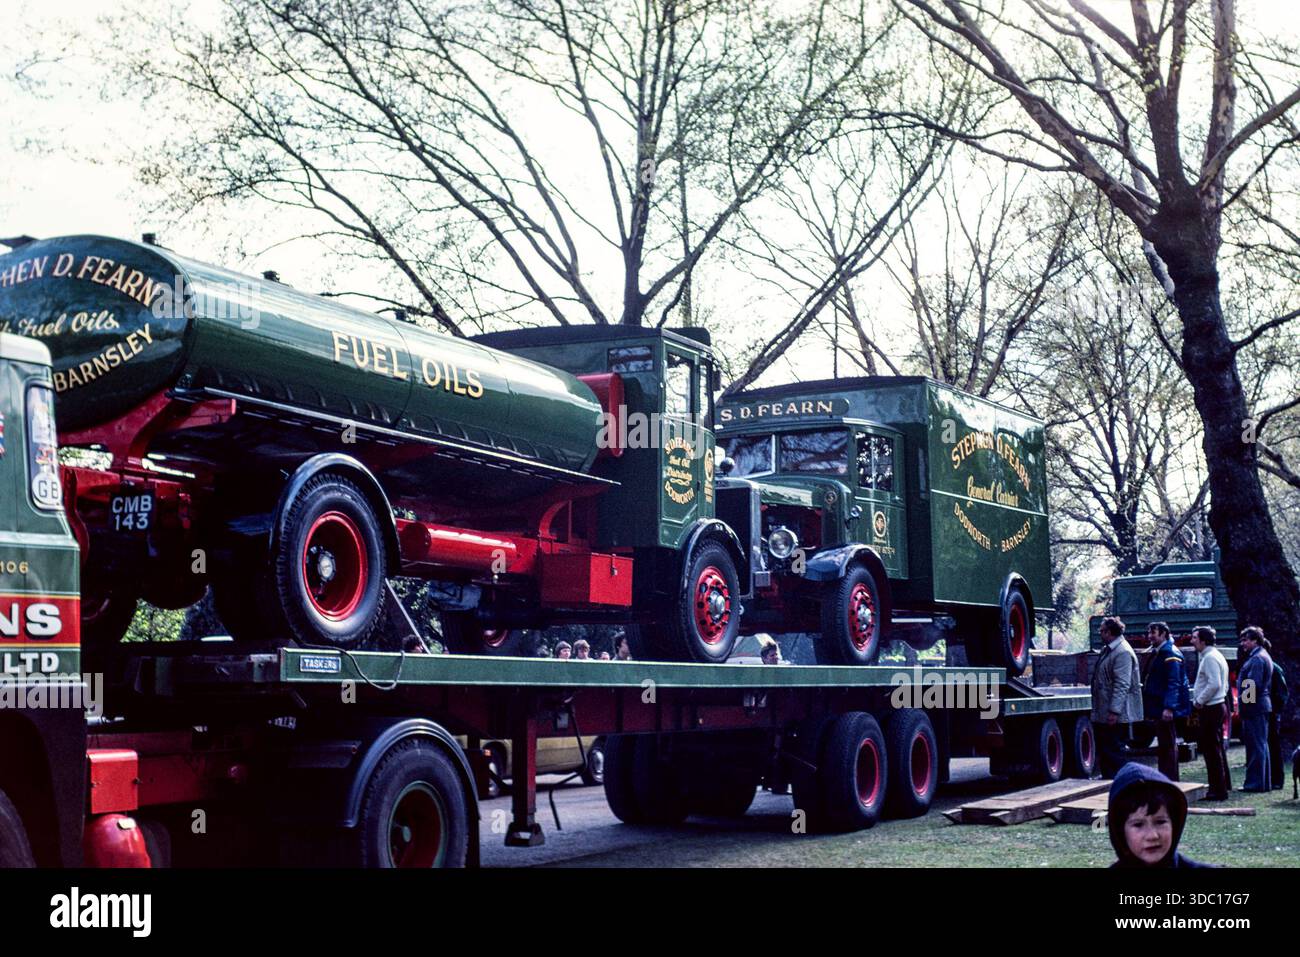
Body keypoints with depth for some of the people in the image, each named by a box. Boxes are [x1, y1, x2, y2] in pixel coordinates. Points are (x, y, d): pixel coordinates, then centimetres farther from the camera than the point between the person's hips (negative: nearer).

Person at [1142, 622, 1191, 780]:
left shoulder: (1170, 655, -14)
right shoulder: (1157, 653, 17)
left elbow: (1174, 683, -21)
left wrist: (1169, 707, -27)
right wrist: (1150, 708, 20)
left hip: (1167, 710, -10)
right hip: (1159, 708, 10)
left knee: (1168, 745, -7)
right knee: (1163, 745, 14)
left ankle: (1170, 781, -5)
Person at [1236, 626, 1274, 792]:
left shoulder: (1257, 659, -15)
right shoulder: (1262, 656, 18)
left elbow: (1253, 685, -22)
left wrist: (1243, 703, -14)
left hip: (1254, 709, -11)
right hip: (1262, 706, 11)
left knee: (1256, 746, -8)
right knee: (1261, 745, 14)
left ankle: (1256, 782, -6)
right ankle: (1265, 782, 20)